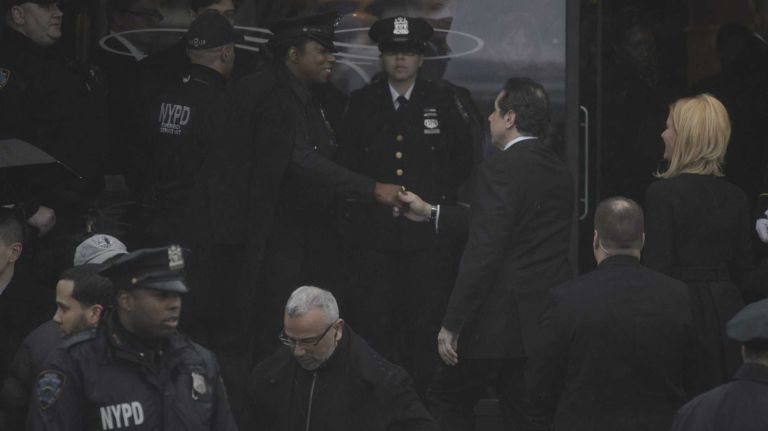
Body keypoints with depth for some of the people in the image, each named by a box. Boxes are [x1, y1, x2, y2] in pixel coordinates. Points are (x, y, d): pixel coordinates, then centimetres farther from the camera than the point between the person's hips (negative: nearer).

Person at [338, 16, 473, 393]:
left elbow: (463, 163, 10)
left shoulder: (444, 103, 5)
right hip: (376, 231, 1)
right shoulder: (361, 103, 9)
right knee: (374, 326, -2)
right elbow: (348, 163, 13)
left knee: (428, 326, -2)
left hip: (430, 234, -1)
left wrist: (439, 197, 2)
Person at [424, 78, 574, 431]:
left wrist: (452, 325, -16)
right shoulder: (560, 172, 11)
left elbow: (483, 254, -21)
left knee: (445, 401, 7)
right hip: (550, 320, 8)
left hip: (505, 320, -8)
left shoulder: (500, 169, -16)